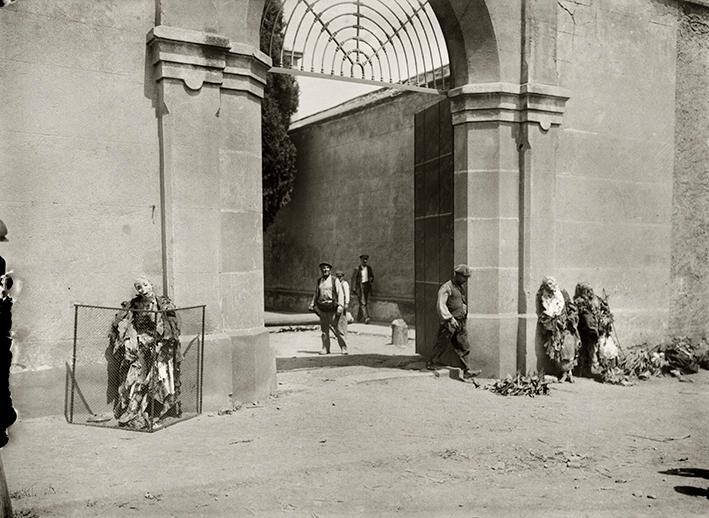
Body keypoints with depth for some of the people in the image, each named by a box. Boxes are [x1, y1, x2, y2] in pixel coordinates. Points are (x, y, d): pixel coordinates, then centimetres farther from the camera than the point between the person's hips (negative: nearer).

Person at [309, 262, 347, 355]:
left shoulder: (334, 280, 1)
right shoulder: (319, 281, 13)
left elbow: (340, 293, -5)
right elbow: (316, 294, 23)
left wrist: (340, 305, -15)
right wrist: (312, 304, 19)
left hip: (333, 308, -4)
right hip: (322, 309, 4)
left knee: (337, 328, -5)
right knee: (324, 330, 5)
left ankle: (344, 348, 2)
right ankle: (325, 349, 12)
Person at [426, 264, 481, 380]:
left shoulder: (461, 287, 15)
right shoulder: (446, 287, -11)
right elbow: (441, 305, -17)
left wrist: (465, 314, 21)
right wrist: (450, 318, -23)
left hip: (460, 323, 8)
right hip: (449, 323, -8)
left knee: (464, 347, 2)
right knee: (442, 345, 3)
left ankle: (467, 371, 0)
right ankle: (430, 364, 21)